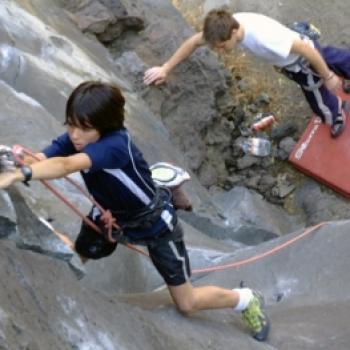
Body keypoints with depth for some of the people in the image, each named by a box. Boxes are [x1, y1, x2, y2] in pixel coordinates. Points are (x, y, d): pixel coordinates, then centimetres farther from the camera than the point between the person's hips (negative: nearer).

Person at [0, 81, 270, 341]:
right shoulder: (73, 140, -19)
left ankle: (245, 299, 28)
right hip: (111, 216, 5)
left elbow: (66, 166, -56)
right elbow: (40, 159, -35)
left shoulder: (115, 145, -40)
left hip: (154, 223, -5)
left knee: (187, 304, 5)